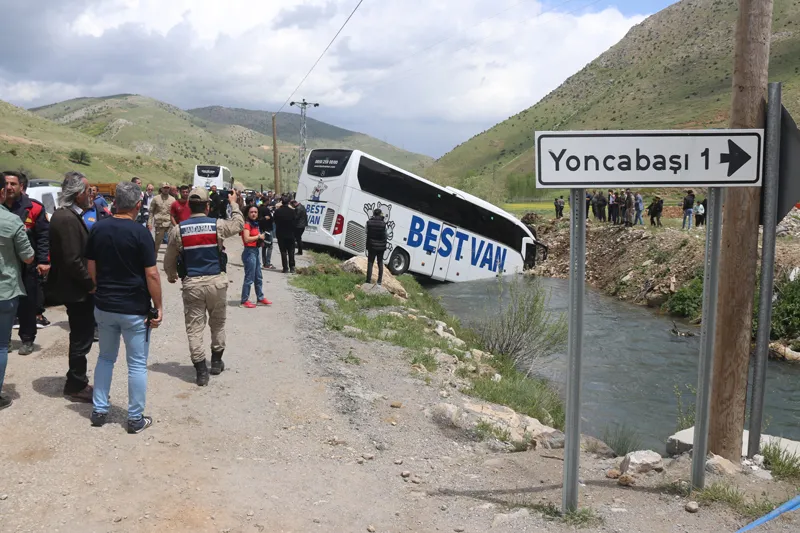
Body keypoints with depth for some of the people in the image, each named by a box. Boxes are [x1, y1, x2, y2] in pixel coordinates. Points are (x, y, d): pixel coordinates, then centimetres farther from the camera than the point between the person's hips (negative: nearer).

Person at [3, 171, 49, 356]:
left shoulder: (34, 208, -4)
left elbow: (44, 236, -5)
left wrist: (44, 261, -11)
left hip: (28, 265, -3)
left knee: (28, 303, 7)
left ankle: (27, 339, 20)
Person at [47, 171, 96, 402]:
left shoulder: (64, 215, 10)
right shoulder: (68, 219, -23)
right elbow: (73, 261, -27)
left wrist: (88, 282, 13)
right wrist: (91, 283, -15)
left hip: (75, 287, 11)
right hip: (77, 290, -11)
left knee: (80, 337, 20)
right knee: (82, 339, 2)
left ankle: (76, 381, 33)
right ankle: (76, 386, 15)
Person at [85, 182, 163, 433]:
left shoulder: (97, 229, 0)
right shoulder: (140, 232, -16)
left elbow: (91, 268, 7)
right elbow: (151, 275, -16)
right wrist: (158, 307, -7)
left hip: (104, 306, 5)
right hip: (134, 308, -5)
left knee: (105, 357, 20)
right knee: (137, 364, 5)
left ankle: (99, 411, 25)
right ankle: (135, 419, 12)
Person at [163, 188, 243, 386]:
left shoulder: (178, 230, -3)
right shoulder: (217, 225, -6)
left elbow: (169, 259, 5)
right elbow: (239, 225, 15)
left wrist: (171, 276, 24)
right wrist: (234, 204, 29)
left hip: (192, 284, 0)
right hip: (216, 281, 1)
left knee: (194, 327, 5)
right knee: (218, 323, 19)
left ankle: (201, 371, 3)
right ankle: (216, 362, 31)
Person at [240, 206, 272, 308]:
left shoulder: (255, 224, 13)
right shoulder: (247, 224, -13)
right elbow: (246, 239, -25)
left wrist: (261, 241, 8)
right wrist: (259, 236, -14)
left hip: (255, 251, 9)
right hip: (249, 252, -9)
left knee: (258, 277, 17)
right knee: (249, 278, -4)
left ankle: (260, 298, 28)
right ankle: (244, 301, 4)